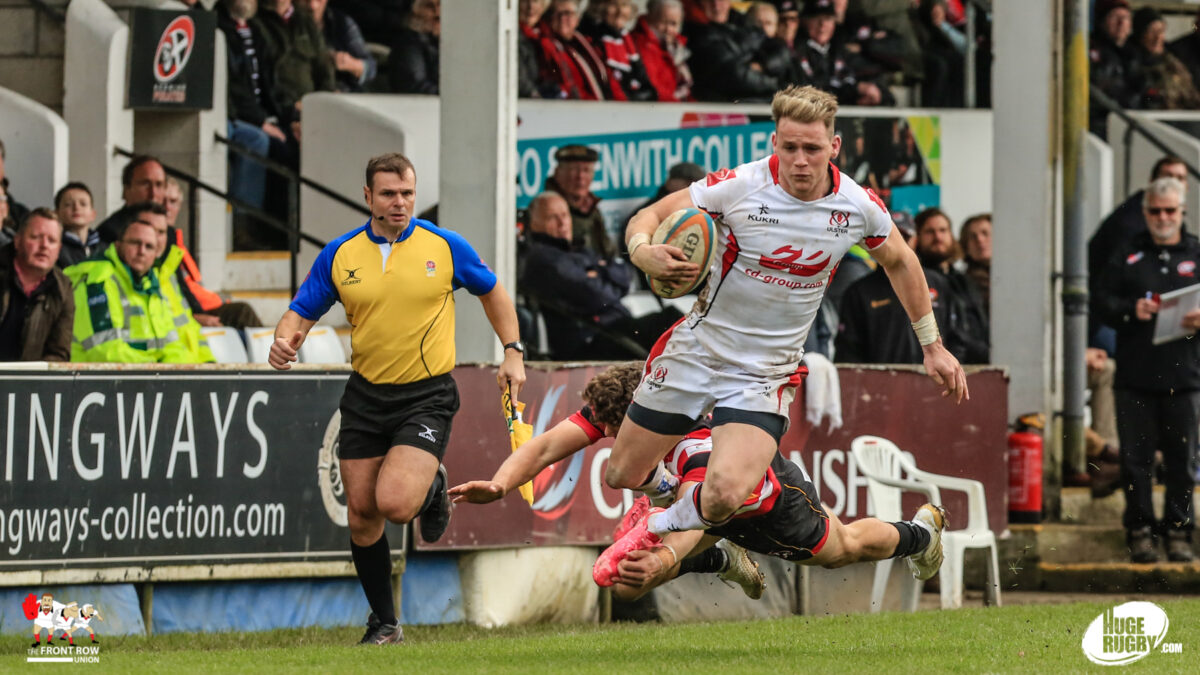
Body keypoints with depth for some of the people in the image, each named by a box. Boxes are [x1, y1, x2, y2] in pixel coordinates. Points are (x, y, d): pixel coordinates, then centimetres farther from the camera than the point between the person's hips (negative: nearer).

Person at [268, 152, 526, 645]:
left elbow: (492, 291, 11)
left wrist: (513, 352, 3)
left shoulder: (445, 247, -4)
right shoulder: (339, 255, -1)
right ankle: (384, 623, 20)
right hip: (365, 396, 3)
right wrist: (285, 342, -17)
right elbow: (301, 313, 5)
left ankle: (432, 488, 16)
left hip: (427, 396, -3)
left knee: (395, 503, -21)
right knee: (361, 517, 3)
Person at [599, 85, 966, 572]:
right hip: (698, 349, 0)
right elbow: (648, 217, -9)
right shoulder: (739, 186, -17)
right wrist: (644, 253, -33)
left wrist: (932, 345, 17)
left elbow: (899, 261, 12)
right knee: (620, 476, 8)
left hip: (766, 374, 0)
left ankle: (656, 532, 10)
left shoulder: (859, 207, -10)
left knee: (725, 495, -24)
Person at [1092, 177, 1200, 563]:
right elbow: (1101, 304, 8)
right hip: (1135, 375, 0)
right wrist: (1131, 310, -12)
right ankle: (1140, 531, 5)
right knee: (1136, 458, 0)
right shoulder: (1126, 258, 13)